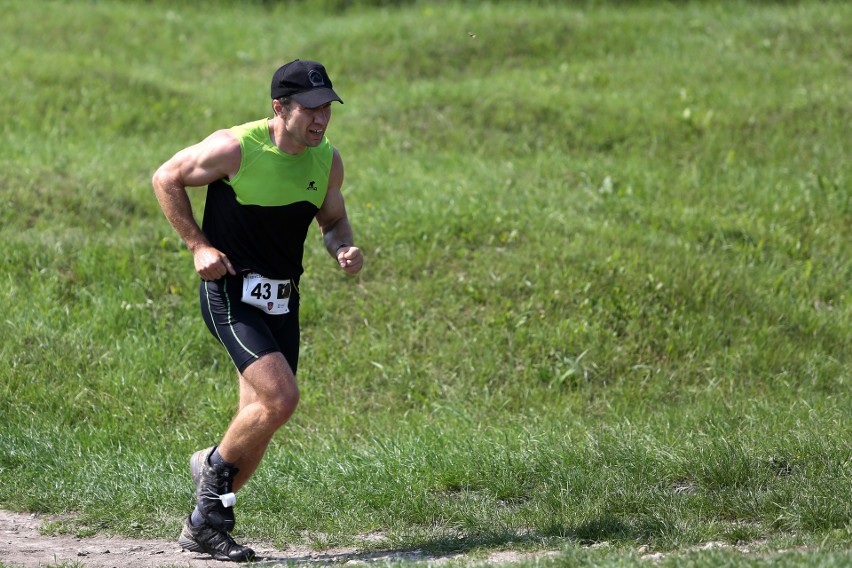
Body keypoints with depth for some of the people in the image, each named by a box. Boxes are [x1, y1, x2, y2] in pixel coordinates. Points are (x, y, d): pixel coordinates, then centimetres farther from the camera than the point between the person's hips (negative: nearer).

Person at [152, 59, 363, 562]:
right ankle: (215, 468, 6)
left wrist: (345, 248, -6)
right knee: (280, 397, -21)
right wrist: (198, 246, -10)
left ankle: (206, 525, 22)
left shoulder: (328, 161, 0)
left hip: (282, 300, 7)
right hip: (231, 293, -7)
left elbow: (333, 219, 17)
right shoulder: (235, 148, -17)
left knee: (260, 417, 7)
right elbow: (166, 178, -4)